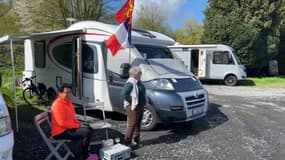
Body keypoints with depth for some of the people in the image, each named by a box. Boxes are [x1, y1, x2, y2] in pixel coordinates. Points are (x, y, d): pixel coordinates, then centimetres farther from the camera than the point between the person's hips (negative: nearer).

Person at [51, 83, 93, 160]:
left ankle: (85, 152, 21)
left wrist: (79, 123, 2)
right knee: (87, 132, -21)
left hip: (68, 127, 11)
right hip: (60, 132, -11)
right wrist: (78, 126, -20)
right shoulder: (58, 105, -22)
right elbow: (62, 123, -27)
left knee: (89, 129, 13)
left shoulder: (68, 102, 8)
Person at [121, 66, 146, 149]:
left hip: (140, 106, 10)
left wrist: (144, 100, 11)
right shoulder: (130, 83, -19)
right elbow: (123, 93, -27)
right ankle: (128, 142, 11)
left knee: (138, 124, 16)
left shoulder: (138, 82, 12)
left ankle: (136, 141, 28)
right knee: (132, 125, -2)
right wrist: (132, 100, -21)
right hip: (133, 107, -10)